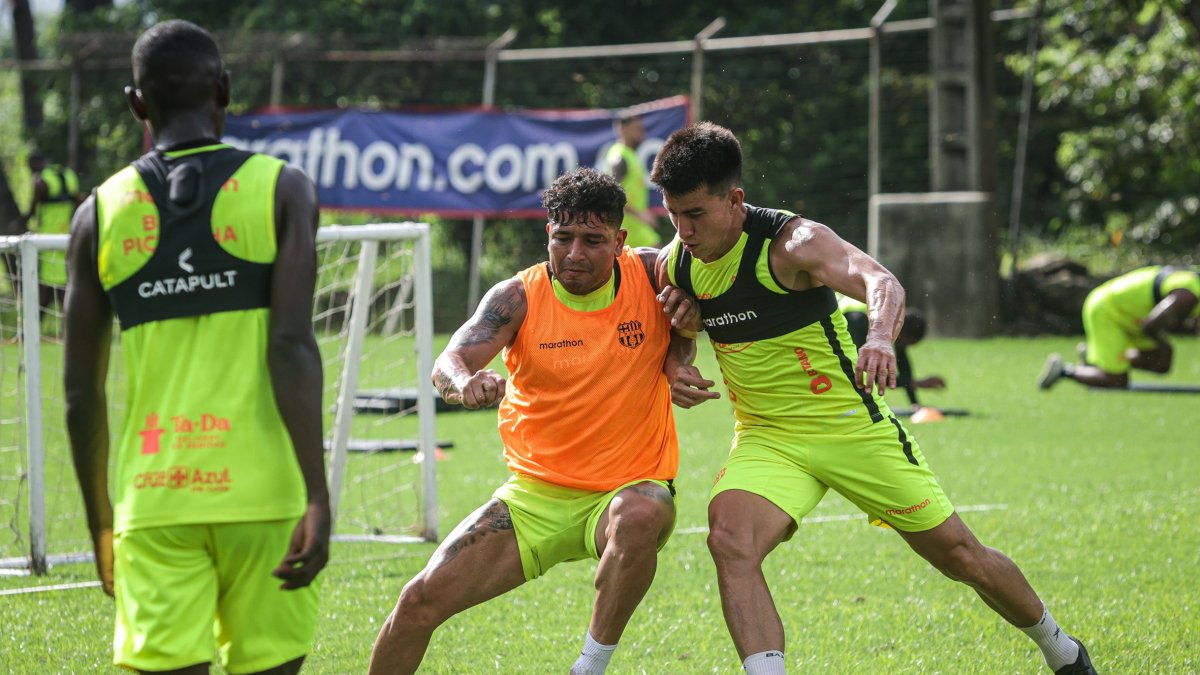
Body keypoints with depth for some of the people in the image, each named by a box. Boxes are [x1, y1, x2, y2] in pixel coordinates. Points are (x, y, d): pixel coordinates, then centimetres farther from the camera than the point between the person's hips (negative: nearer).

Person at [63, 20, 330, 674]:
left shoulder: (99, 215, 7)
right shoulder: (282, 190, 1)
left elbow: (82, 393, 8)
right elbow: (292, 347, -11)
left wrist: (101, 529, 18)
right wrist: (318, 499, -13)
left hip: (154, 498, 1)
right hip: (262, 489, -1)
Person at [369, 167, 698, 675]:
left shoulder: (653, 276, -7)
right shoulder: (518, 297, -8)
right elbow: (449, 363, -22)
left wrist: (679, 355, -9)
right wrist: (465, 380, -47)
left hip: (630, 488, -2)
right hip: (535, 494, 2)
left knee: (638, 519, -39)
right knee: (423, 598, -8)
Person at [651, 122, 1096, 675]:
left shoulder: (792, 242, -22)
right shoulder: (678, 262, -5)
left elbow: (881, 283, -40)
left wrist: (880, 336, -62)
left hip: (851, 424, -4)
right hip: (767, 439, 4)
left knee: (959, 555, 6)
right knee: (729, 540, -27)